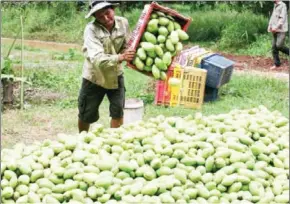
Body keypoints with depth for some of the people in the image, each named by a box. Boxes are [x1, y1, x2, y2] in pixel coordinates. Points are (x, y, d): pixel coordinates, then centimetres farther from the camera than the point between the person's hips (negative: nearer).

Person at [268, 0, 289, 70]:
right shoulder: (275, 6, 16)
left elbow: (282, 18, -16)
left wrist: (276, 27, -21)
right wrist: (270, 27, 7)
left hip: (281, 30, -8)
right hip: (275, 30, 8)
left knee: (279, 45, -19)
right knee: (274, 47, 3)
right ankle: (277, 64, 8)